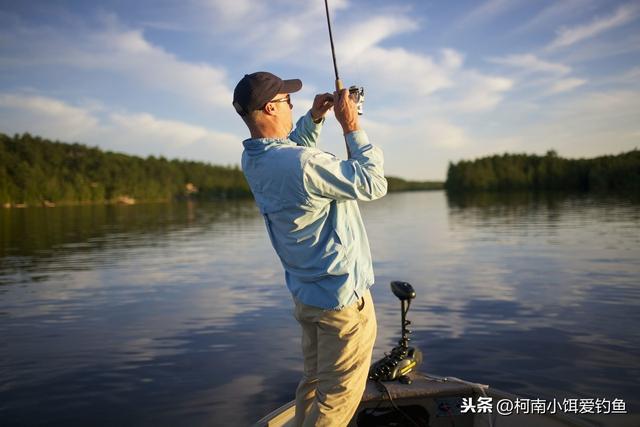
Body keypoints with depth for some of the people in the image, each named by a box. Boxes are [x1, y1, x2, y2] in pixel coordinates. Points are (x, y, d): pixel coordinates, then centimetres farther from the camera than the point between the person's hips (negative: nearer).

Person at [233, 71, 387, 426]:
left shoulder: (253, 159, 0)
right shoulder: (302, 163, -27)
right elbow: (373, 184, -19)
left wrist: (314, 118, 9)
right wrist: (352, 127, -12)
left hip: (306, 294, 9)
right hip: (343, 296, -9)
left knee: (313, 381, 22)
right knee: (338, 395, 5)